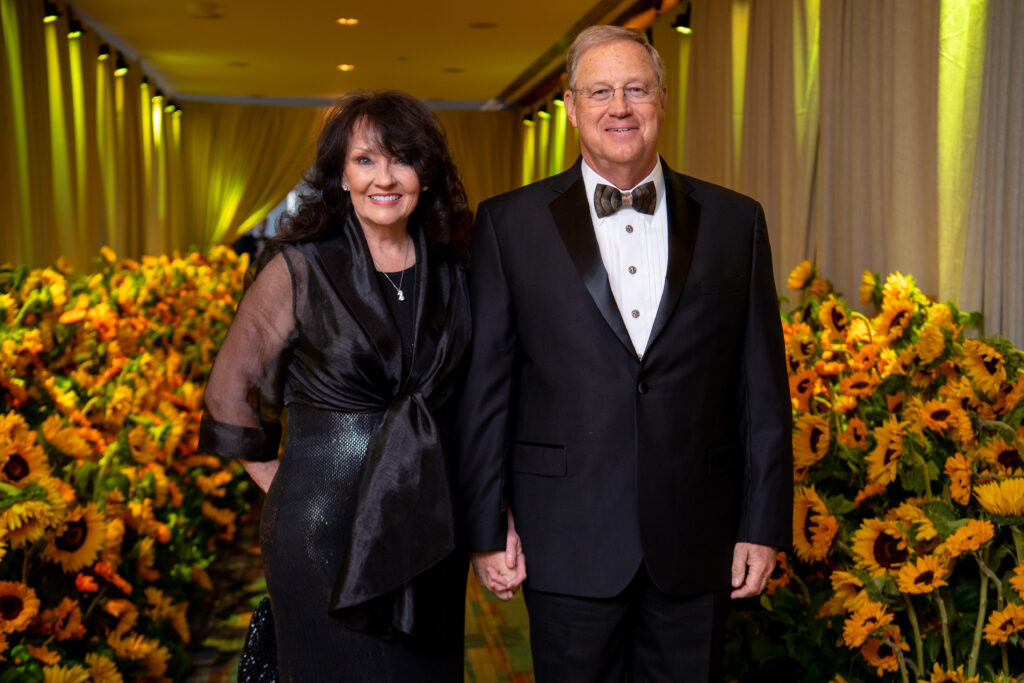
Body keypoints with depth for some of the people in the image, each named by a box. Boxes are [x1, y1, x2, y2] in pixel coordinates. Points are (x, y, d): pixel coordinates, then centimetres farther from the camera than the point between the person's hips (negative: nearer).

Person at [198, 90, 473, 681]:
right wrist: (279, 482, 0)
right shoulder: (300, 269, -7)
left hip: (428, 528, 4)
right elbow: (230, 388, 0)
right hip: (326, 528, -3)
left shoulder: (452, 270, 3)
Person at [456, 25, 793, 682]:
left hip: (697, 541, 2)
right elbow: (485, 388, -1)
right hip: (569, 542, -1)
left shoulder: (736, 221, 4)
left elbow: (762, 388, 5)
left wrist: (764, 525, 2)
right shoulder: (510, 223, 0)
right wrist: (488, 528, -2)